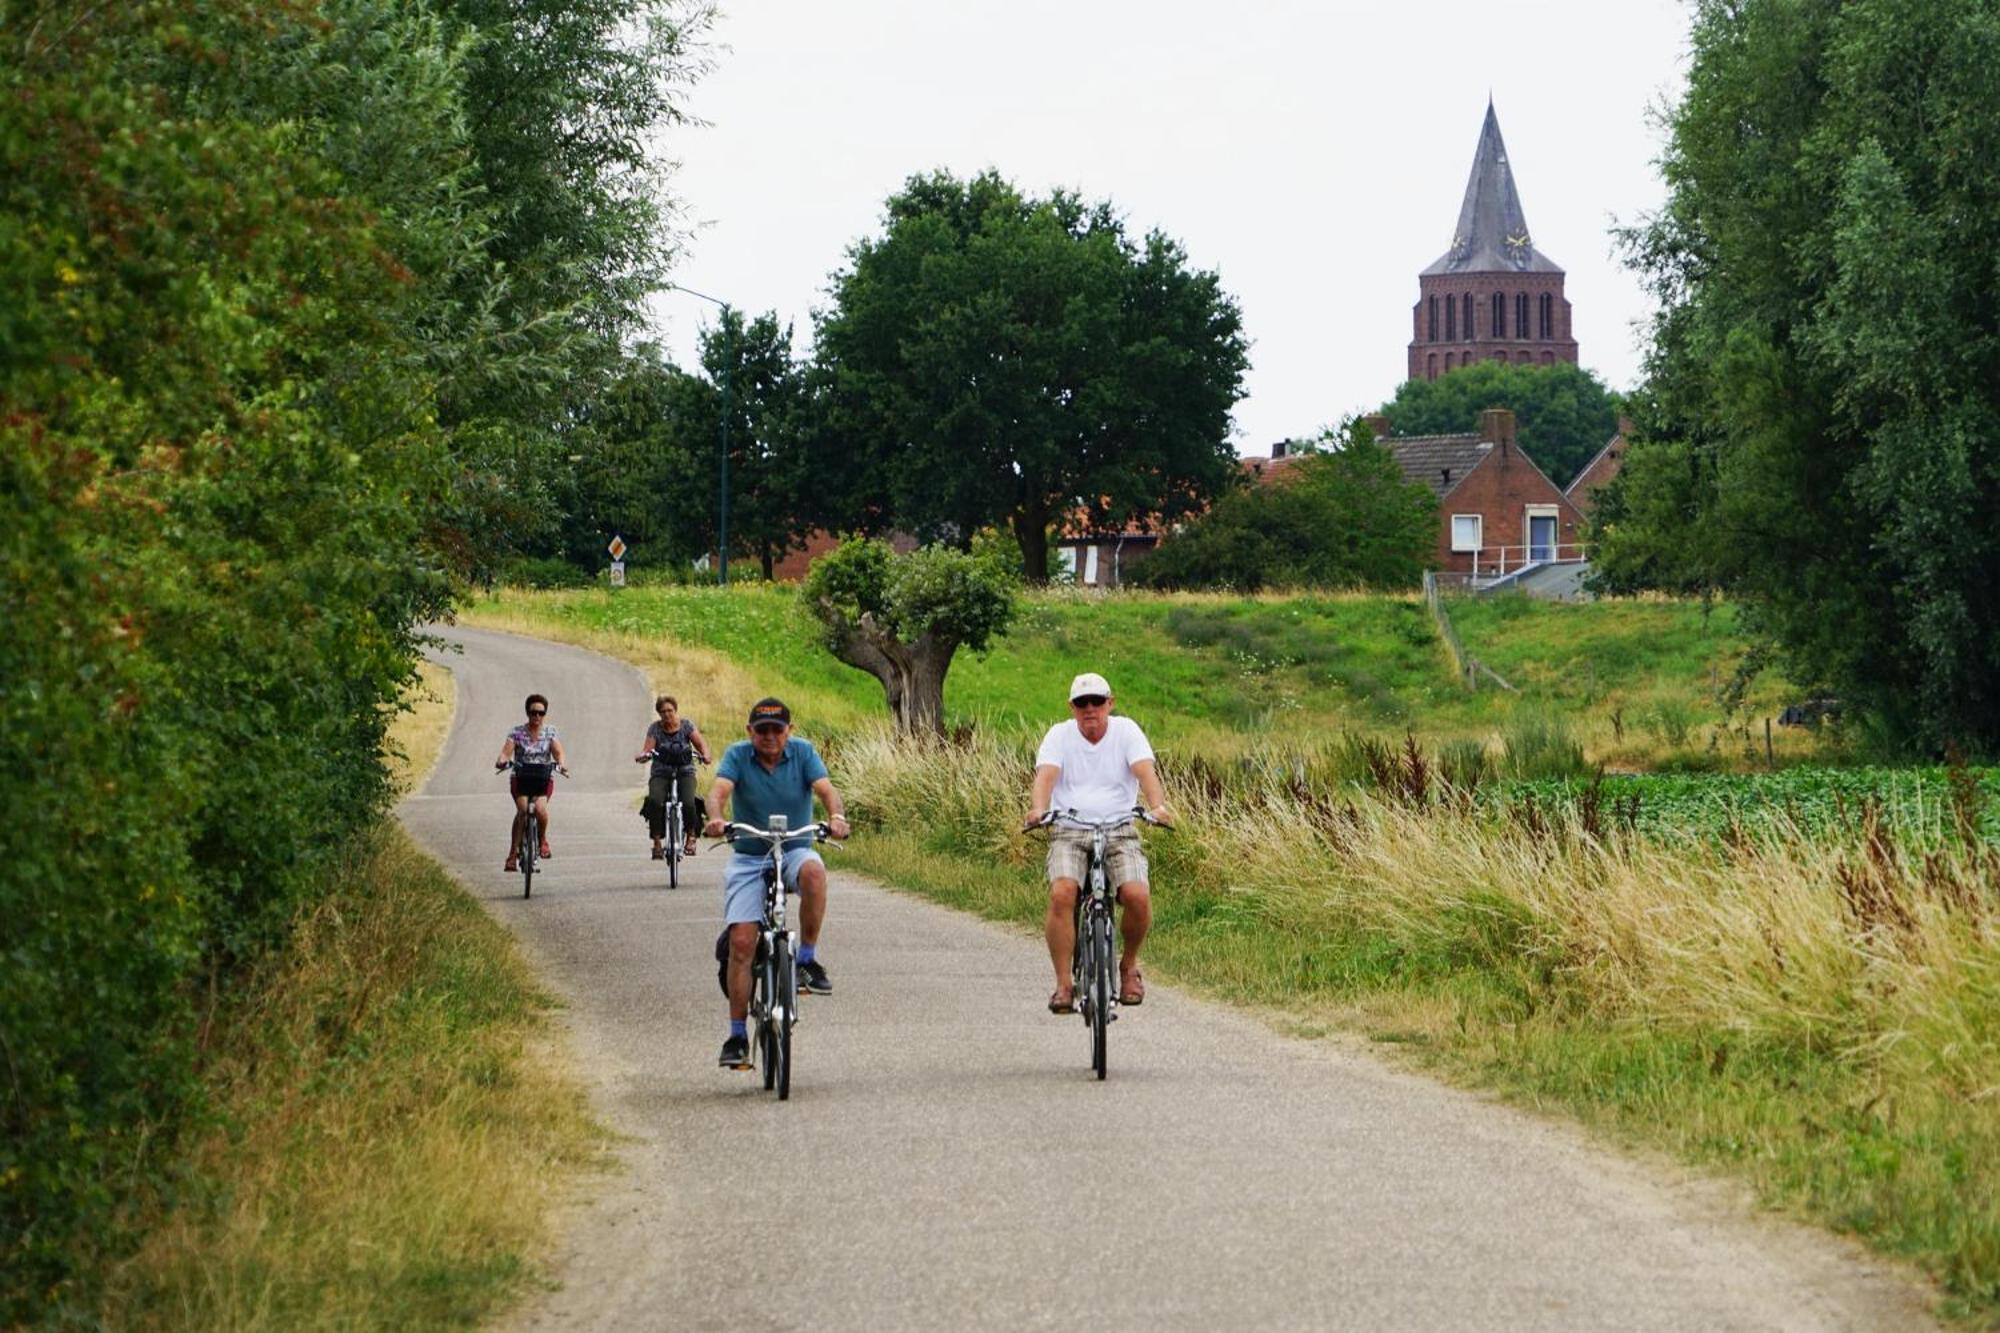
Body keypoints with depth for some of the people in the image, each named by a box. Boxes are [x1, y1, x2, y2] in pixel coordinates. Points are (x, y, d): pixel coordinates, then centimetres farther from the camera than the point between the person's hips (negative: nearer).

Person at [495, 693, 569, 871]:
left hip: (543, 779, 1)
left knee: (540, 808, -28)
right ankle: (513, 855, -23)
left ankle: (542, 840, 3)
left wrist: (561, 765, -32)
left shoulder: (550, 732, 3)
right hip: (520, 779, 0)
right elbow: (506, 751, -14)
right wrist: (501, 761, -37)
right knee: (522, 810, -26)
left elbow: (558, 752, -10)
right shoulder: (517, 733, -1)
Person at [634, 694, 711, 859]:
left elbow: (701, 743, -7)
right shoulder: (655, 728, 3)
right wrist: (642, 755, -31)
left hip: (685, 772, -1)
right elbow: (647, 748, -6)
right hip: (661, 773, 1)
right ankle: (657, 842, -15)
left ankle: (691, 837, 1)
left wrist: (705, 755, -30)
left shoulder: (686, 725, 2)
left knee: (688, 803, -28)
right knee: (654, 801, -29)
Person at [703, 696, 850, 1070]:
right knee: (741, 941, -11)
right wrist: (716, 818, -43)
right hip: (749, 859, 0)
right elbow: (719, 790, -20)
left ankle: (808, 959, -20)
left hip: (795, 851, 0)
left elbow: (826, 789, -17)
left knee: (813, 871, -37)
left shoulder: (803, 752, -3)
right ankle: (737, 1035, -2)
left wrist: (836, 816, -39)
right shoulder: (737, 756, -4)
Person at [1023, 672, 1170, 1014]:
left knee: (1138, 897, -23)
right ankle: (1063, 984, -18)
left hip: (1119, 831, 0)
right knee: (1062, 894, -28)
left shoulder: (1126, 731, 4)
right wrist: (1038, 809, -34)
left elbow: (1146, 772, -11)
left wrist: (1157, 806, -32)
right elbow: (1046, 775, -12)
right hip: (1069, 831, 0)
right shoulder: (1060, 735, 4)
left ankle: (1129, 965, 7)